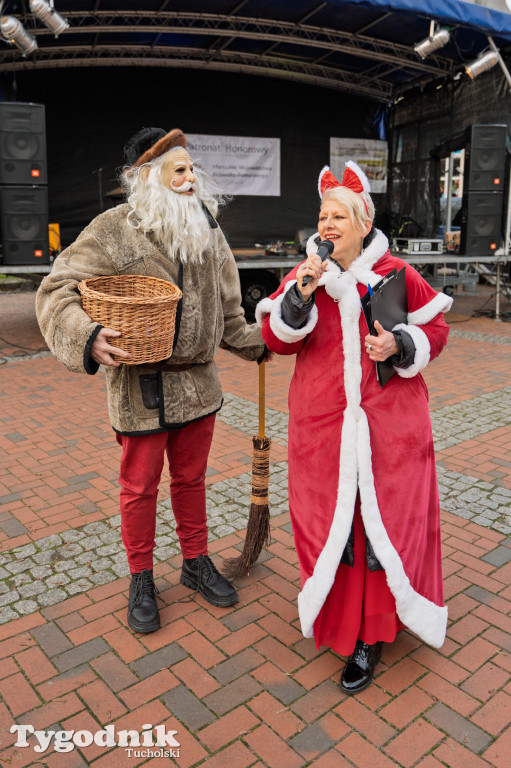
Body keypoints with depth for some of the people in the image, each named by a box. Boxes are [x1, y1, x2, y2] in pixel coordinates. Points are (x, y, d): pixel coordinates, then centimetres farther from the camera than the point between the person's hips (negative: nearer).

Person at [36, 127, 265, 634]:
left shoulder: (207, 230, 8)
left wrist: (255, 345, 19)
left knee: (191, 478, 18)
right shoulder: (113, 230, -10)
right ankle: (141, 579, 31)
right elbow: (57, 290, -11)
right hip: (140, 387, -4)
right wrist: (87, 338, -28)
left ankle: (196, 563, 38)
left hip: (197, 382, 5)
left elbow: (226, 307, 17)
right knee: (139, 486, 10)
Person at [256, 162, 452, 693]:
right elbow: (275, 338, -3)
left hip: (389, 423, -1)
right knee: (329, 517, 9)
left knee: (386, 519, 2)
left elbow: (435, 328, 7)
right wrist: (302, 293, -18)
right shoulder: (304, 274, 4)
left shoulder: (396, 274, -1)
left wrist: (400, 345, -14)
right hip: (323, 422, 2)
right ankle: (334, 610, 34)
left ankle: (370, 636, 17)